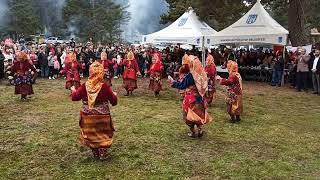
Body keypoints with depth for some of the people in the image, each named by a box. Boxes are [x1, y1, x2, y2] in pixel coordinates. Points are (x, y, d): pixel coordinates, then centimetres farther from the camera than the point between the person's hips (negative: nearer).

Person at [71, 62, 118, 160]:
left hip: (87, 116, 2)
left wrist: (73, 90, 24)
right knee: (103, 134, 17)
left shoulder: (85, 86, -11)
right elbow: (114, 101, -8)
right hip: (102, 117, -2)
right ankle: (102, 153, 19)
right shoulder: (105, 87, -17)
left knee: (90, 134, 20)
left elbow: (75, 97, 3)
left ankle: (95, 153, 28)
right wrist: (114, 95, 14)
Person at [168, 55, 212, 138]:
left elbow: (181, 85, -15)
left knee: (189, 115, 8)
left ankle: (193, 132, 14)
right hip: (198, 97, 7)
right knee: (198, 114, 18)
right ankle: (199, 130, 25)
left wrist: (172, 81, -4)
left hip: (191, 98, -7)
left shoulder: (189, 75, -20)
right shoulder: (200, 74, 2)